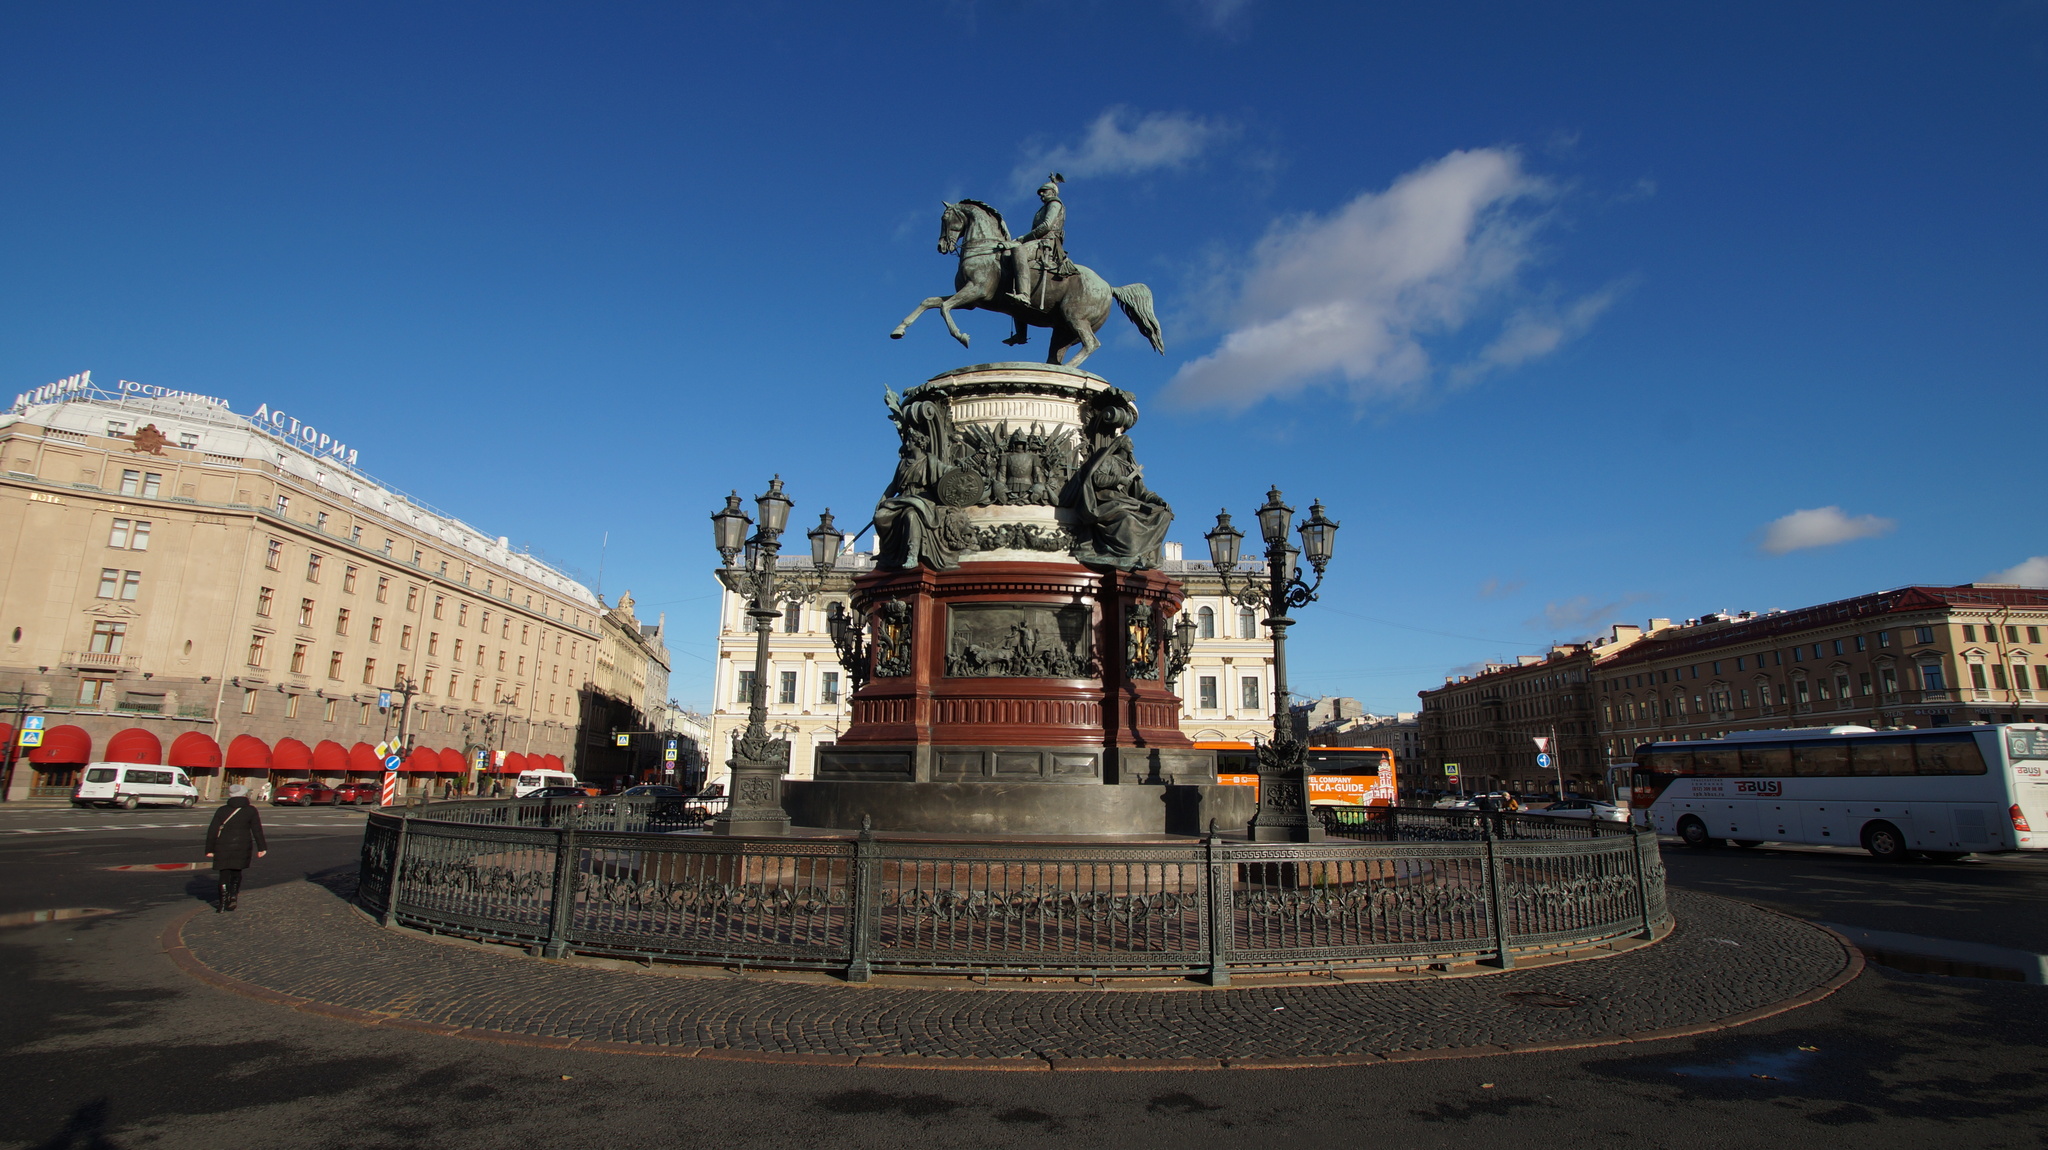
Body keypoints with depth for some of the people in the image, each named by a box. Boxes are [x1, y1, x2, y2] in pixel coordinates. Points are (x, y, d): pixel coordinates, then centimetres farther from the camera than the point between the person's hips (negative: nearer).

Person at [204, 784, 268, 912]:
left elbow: (212, 831, 2)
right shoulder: (251, 811, 0)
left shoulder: (222, 810, 3)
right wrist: (261, 848, 3)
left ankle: (223, 903, 5)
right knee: (236, 873, 17)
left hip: (223, 847, 0)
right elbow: (257, 831, -1)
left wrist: (209, 849, 7)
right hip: (242, 847, 0)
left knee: (224, 874, 7)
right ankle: (232, 897, 6)